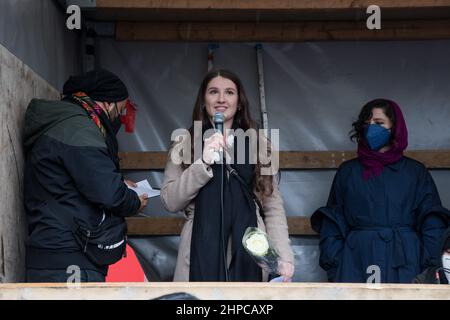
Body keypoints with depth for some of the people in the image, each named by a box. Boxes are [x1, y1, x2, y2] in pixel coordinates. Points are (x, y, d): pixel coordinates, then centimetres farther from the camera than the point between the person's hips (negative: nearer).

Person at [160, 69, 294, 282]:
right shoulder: (186, 143, 5)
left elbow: (273, 206, 4)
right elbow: (170, 201, -4)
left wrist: (284, 256, -6)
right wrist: (203, 162, -14)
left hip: (249, 255, 1)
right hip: (202, 256, -1)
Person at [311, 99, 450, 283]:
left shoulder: (416, 172, 10)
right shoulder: (347, 171, 13)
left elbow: (432, 226, 5)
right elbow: (332, 226, 8)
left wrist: (431, 269, -8)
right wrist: (334, 269, -3)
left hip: (404, 266, 0)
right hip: (356, 263, 1)